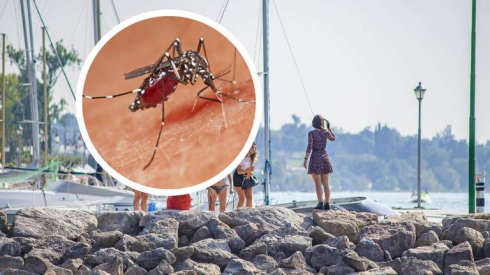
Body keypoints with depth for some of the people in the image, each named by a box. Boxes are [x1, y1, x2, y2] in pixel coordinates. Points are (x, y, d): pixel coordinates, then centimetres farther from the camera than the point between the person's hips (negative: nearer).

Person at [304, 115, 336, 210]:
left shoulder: (311, 133, -8)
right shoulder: (326, 132, 3)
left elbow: (309, 147, -15)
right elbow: (333, 138, 25)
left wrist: (305, 159, -11)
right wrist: (329, 127, 26)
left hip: (315, 158, -4)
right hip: (324, 157, 4)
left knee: (318, 183, -4)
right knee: (325, 183, 8)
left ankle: (320, 204, -9)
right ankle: (327, 204, 5)